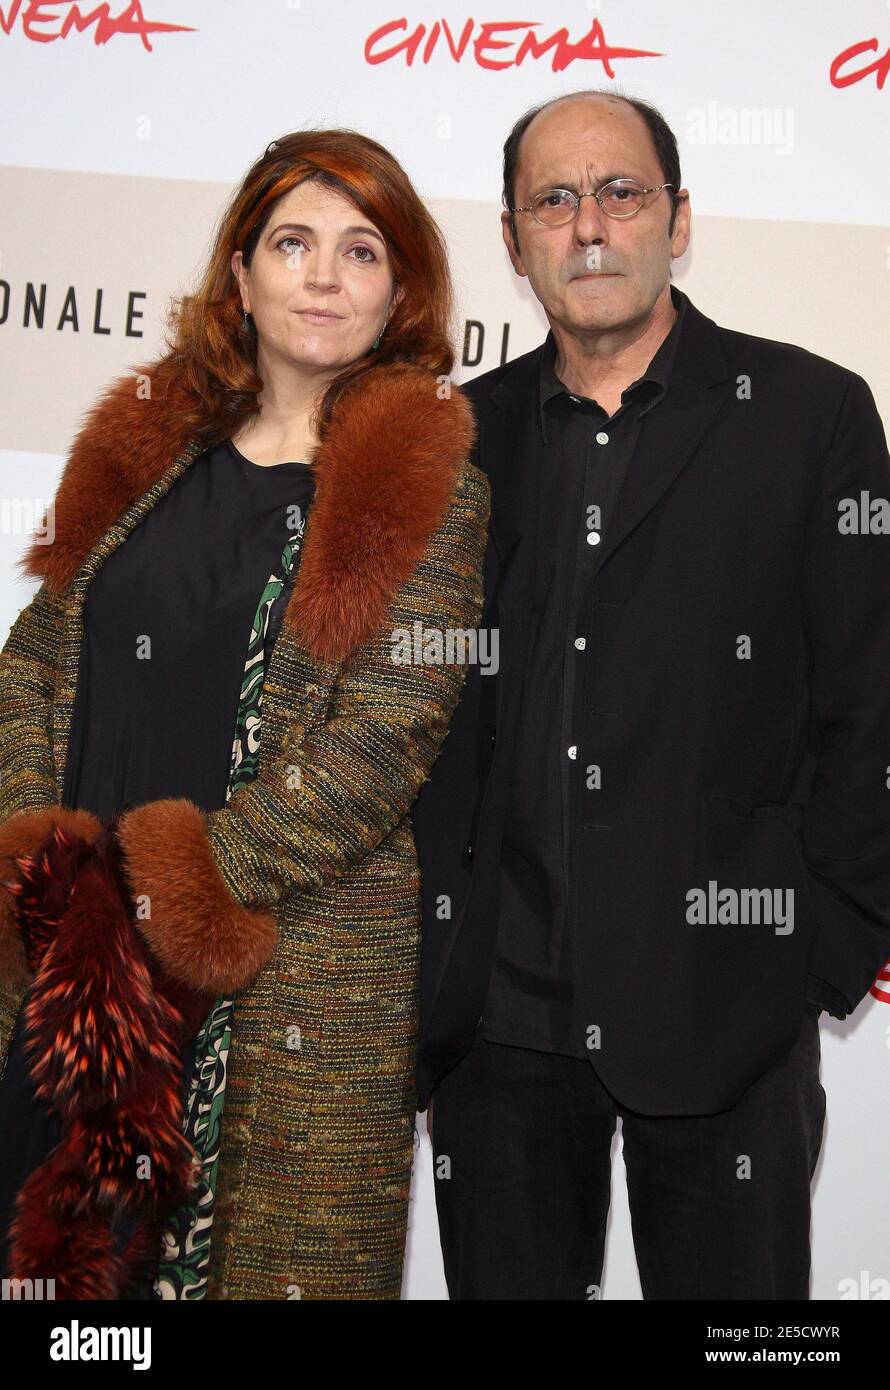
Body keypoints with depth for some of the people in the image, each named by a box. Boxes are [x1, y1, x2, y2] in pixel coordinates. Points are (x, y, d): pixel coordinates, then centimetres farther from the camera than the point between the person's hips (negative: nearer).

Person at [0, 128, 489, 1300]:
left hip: (301, 979, -4)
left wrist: (165, 897, -14)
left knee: (255, 1257, 8)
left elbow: (376, 747, -13)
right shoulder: (148, 439, 8)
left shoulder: (427, 483, -6)